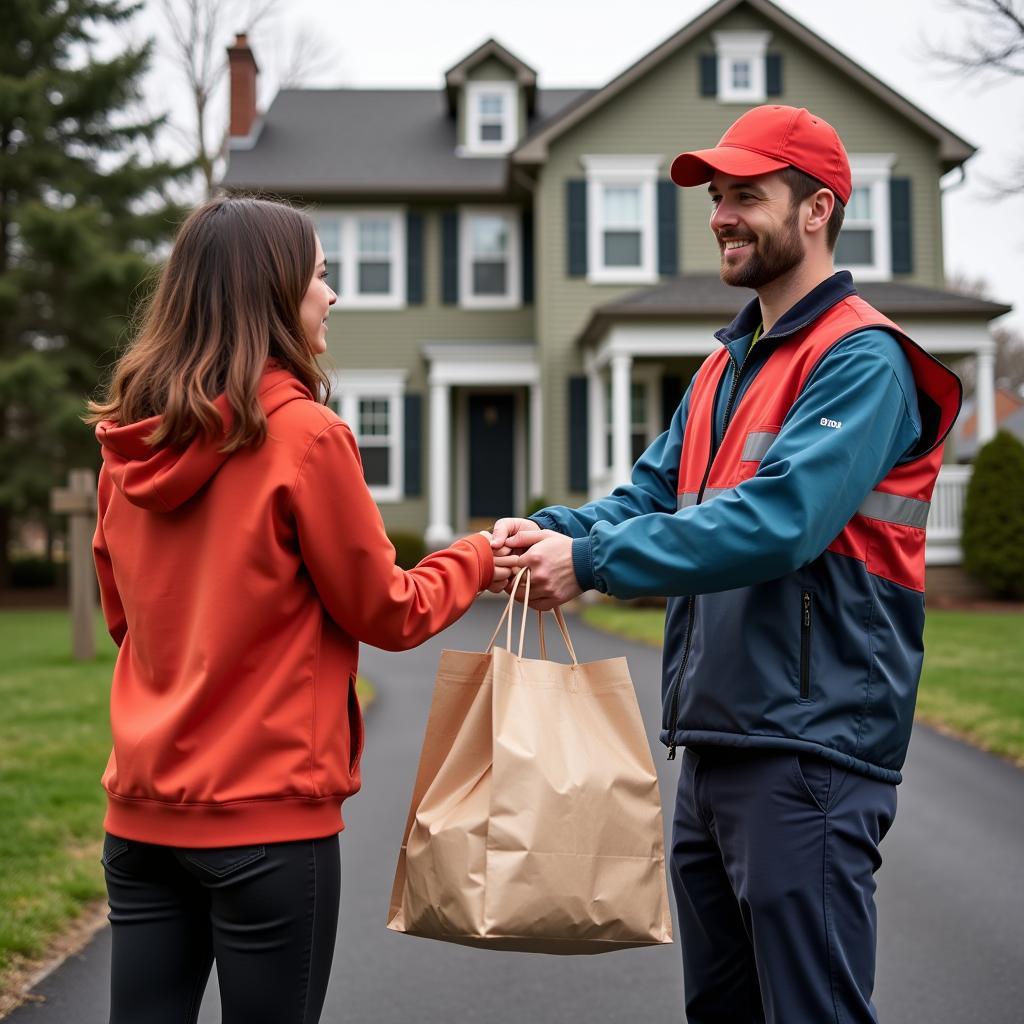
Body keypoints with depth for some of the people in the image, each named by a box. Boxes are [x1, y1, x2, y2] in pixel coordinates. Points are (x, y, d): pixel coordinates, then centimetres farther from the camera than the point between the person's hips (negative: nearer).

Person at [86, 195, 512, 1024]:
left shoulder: (129, 442, 4)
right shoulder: (304, 433, -13)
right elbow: (386, 613, -4)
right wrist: (478, 559, 12)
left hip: (142, 808, 6)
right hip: (266, 812, -6)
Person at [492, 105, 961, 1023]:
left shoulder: (861, 359, -11)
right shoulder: (725, 367, 17)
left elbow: (777, 522, -24)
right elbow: (650, 497, 11)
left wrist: (592, 561, -24)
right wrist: (549, 531, -9)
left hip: (808, 747, -9)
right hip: (714, 742, 9)